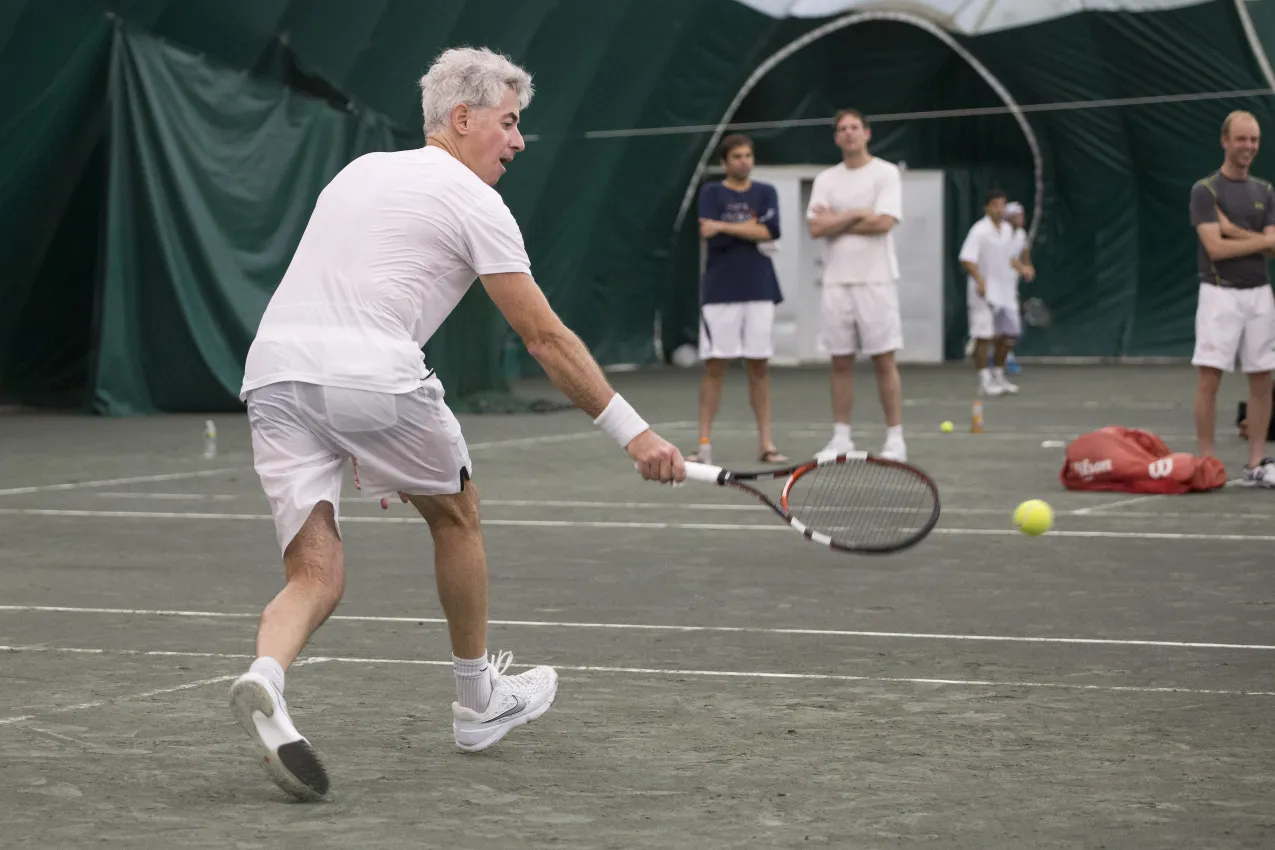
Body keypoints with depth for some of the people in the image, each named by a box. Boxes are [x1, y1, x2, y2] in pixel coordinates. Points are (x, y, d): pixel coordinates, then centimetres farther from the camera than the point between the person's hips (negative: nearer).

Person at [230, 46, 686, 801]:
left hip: (272, 368, 6)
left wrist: (368, 447, 33)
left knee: (316, 576, 4)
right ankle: (479, 702, 34)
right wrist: (634, 433, 4)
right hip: (370, 376, -6)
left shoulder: (360, 171, 27)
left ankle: (265, 679, -29)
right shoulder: (474, 201, 4)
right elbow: (545, 337, 0)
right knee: (456, 513, 21)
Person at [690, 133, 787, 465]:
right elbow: (714, 239, -10)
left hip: (758, 290, 2)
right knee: (714, 366, -3)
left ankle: (766, 443, 7)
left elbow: (770, 231, -9)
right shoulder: (711, 193, 4)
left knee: (759, 366, 4)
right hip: (720, 292, -2)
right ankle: (704, 444, -1)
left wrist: (724, 227, -12)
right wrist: (751, 230, -7)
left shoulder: (765, 192, 9)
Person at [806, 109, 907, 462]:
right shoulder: (825, 179, 11)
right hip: (836, 282, 4)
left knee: (884, 360, -3)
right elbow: (816, 228, -1)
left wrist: (836, 221, -5)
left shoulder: (886, 173, 0)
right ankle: (841, 438, 10)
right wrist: (856, 214, -9)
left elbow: (883, 222, -13)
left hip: (876, 280, -4)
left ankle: (895, 438, 0)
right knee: (841, 362, 5)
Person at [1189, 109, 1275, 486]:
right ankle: (1206, 462, 1)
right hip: (1220, 294, -5)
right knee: (1209, 380, -5)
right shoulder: (1205, 190, -4)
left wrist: (1234, 230, -11)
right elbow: (1215, 247, -14)